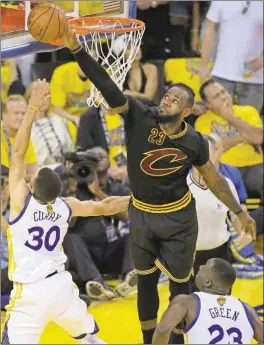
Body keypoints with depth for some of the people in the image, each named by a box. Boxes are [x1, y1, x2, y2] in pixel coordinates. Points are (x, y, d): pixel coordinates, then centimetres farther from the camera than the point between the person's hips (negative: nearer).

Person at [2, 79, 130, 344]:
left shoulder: (22, 202, -16)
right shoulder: (66, 207, -2)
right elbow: (105, 206, 15)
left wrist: (33, 108, -19)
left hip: (31, 294, -5)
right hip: (61, 286, 6)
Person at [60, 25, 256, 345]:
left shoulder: (193, 142, -17)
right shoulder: (140, 117, -20)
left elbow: (213, 178, 1)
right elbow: (107, 87, -32)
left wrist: (239, 212, 5)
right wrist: (76, 49, -45)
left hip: (179, 218, -1)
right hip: (141, 214, 1)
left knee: (179, 283, 8)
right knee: (145, 281, 14)